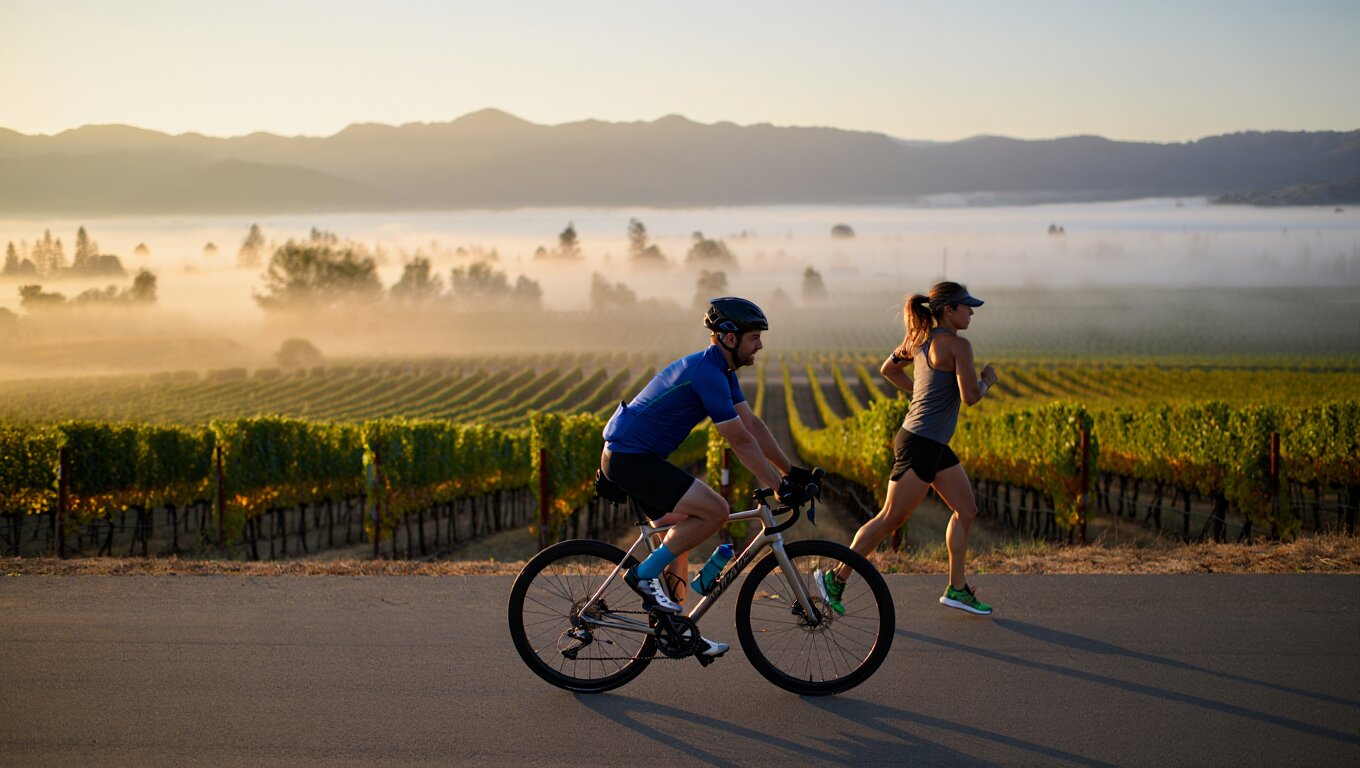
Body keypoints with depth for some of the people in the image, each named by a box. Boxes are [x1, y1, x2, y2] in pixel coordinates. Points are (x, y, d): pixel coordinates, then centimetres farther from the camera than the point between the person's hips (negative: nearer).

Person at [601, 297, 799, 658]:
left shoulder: (721, 371, 10)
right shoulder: (705, 373, -21)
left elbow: (753, 424, 14)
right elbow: (741, 441, -20)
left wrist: (791, 471, 11)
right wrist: (779, 488, -16)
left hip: (631, 456, 11)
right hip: (630, 459, -11)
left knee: (682, 535, 14)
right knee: (715, 510, -17)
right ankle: (645, 573, -7)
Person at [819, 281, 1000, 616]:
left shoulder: (920, 340, 11)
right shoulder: (957, 345, -15)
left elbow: (888, 368, 23)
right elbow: (970, 396, -18)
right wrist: (987, 380, 1)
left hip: (935, 446, 10)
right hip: (920, 445, -10)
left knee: (966, 510, 14)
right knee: (890, 519, -4)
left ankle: (957, 589, 20)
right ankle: (836, 578, 4)